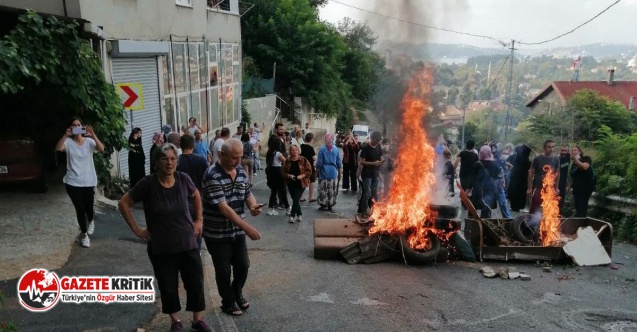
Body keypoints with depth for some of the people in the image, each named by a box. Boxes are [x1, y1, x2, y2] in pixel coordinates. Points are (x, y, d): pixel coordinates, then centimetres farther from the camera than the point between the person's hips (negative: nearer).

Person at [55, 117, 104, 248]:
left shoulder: (89, 141, -1)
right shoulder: (68, 142, -3)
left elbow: (101, 149, -19)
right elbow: (58, 148, -22)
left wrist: (93, 135, -29)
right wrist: (65, 135, -33)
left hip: (88, 181, 1)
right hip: (73, 182, 0)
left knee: (89, 208, 5)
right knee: (80, 209, 3)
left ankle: (90, 221, 43)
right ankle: (84, 234, 22)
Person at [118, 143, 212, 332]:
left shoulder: (183, 179, -8)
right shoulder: (148, 184, -16)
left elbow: (196, 196, 13)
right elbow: (124, 203, -5)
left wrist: (199, 220, 8)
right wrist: (136, 229, -7)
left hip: (187, 243, 2)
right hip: (161, 248, -2)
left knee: (196, 283, 8)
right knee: (168, 287, 11)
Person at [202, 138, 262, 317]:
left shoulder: (241, 171, 0)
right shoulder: (212, 175, -24)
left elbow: (247, 194, 9)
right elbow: (223, 207, -28)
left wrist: (253, 205, -16)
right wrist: (247, 227, -32)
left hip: (237, 231, 6)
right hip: (217, 234, -6)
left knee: (243, 265, 14)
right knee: (224, 270, 8)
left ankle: (237, 293, 42)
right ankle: (228, 302, 30)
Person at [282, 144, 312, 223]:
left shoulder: (303, 160, -6)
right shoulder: (287, 161, 1)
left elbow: (309, 171, -4)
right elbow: (283, 172, 4)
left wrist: (302, 176, -18)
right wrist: (289, 176, -15)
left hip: (301, 184, -3)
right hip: (291, 184, 3)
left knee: (296, 200, -10)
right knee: (295, 200, 11)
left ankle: (292, 215, -2)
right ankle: (299, 214, 27)